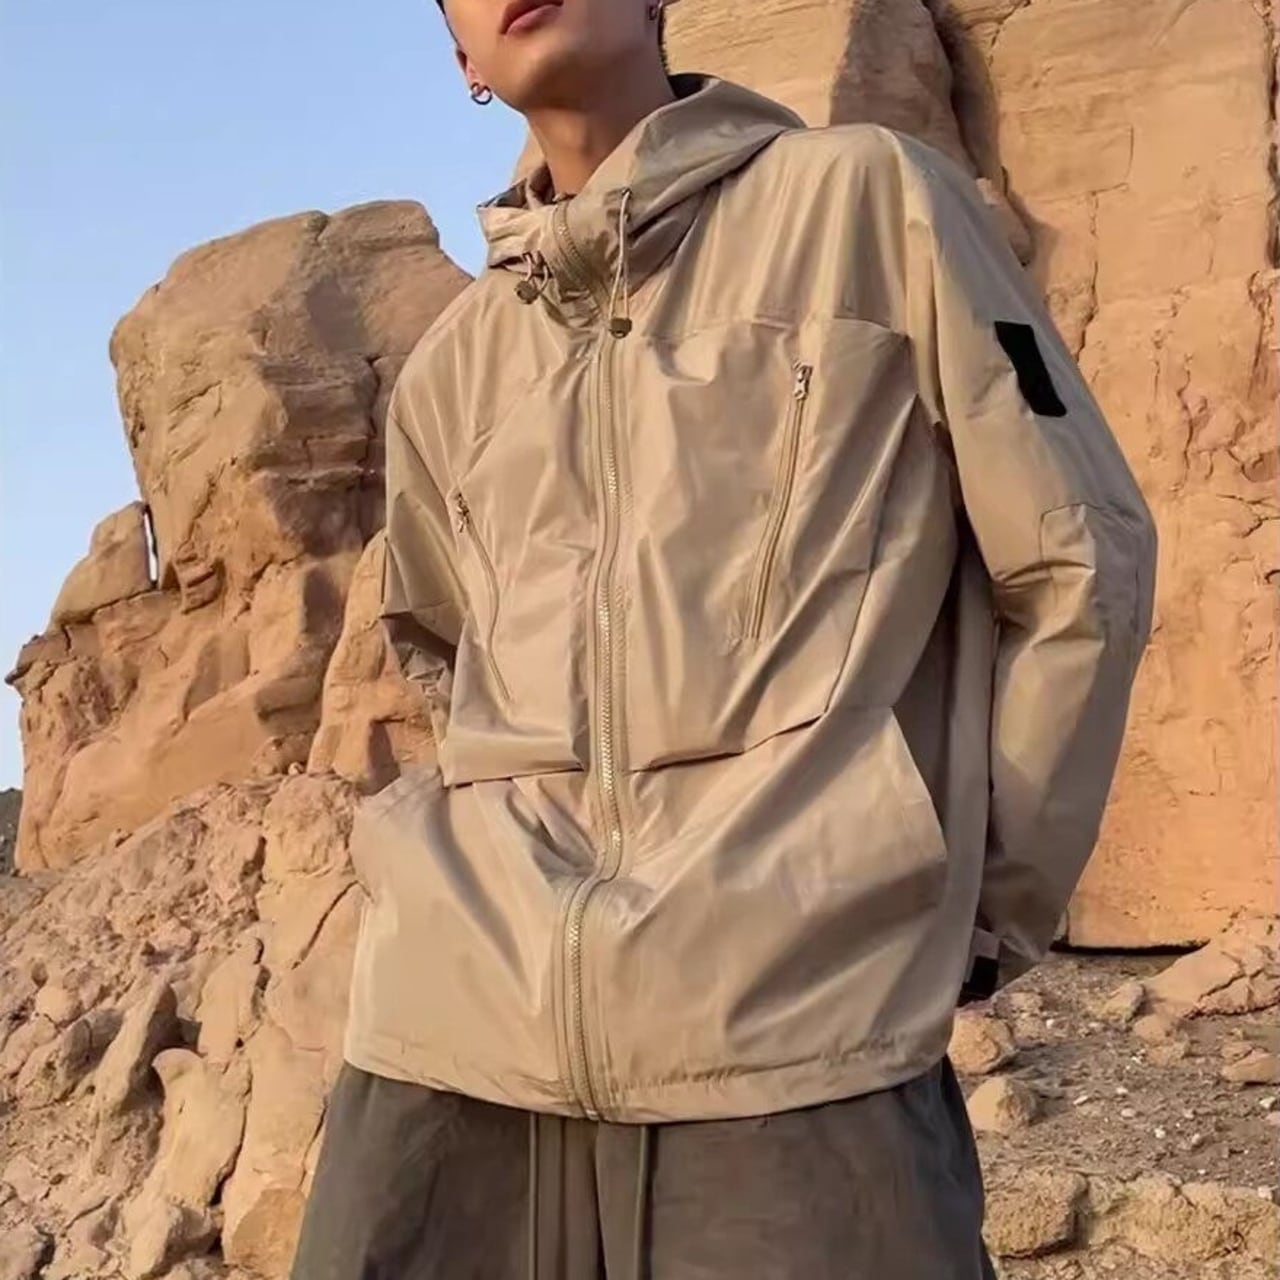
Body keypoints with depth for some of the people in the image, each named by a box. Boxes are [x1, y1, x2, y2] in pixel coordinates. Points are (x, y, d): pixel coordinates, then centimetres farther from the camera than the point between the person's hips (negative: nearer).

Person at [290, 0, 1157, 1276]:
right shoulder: (447, 374, 16)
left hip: (795, 1027, -3)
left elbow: (1082, 564, 4)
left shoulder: (868, 199, 5)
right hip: (457, 1025, 4)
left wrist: (985, 909, 5)